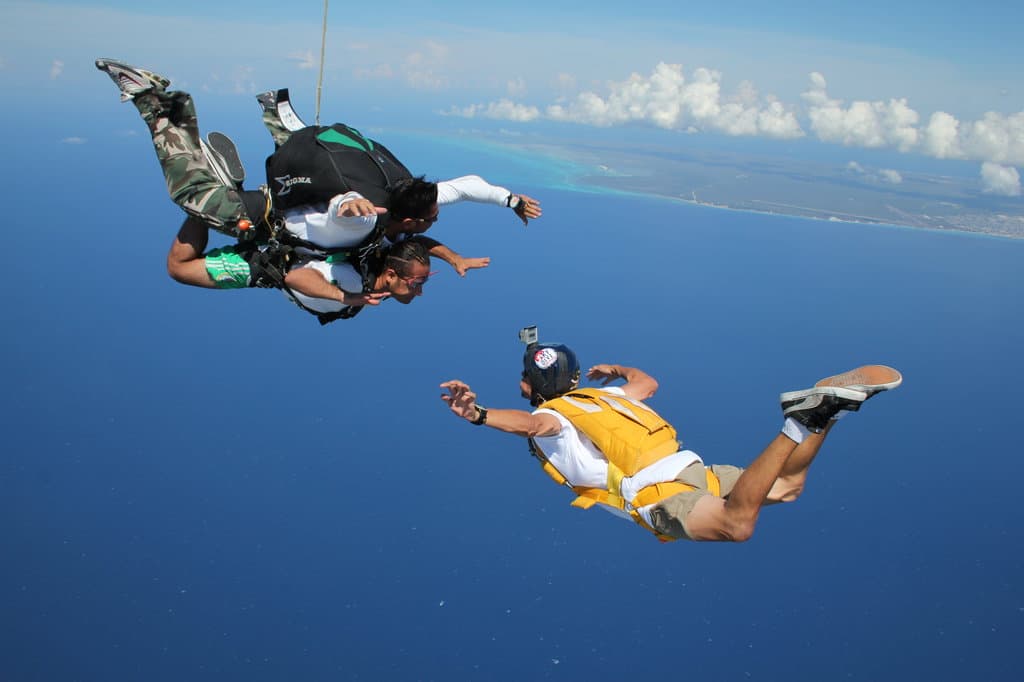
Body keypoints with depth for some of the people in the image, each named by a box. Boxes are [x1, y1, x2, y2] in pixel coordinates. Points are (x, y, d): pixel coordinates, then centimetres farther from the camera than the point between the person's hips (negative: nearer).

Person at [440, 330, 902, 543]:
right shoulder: (600, 395, 27)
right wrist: (616, 371, 64)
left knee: (738, 524, -32)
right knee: (787, 485, 15)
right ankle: (828, 407, -5)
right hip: (694, 468, 8)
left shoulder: (548, 414, 6)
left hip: (657, 493, -8)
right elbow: (648, 383, 45)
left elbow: (535, 424, -22)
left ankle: (799, 423, -36)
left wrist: (478, 415, -29)